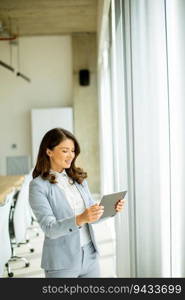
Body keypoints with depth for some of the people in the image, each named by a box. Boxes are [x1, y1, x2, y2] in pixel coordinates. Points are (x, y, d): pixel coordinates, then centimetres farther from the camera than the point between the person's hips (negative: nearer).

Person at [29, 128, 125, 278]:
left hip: (90, 256, 5)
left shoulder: (79, 178, 7)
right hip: (62, 261, -5)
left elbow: (92, 215, 12)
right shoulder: (38, 185, -10)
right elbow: (49, 228, -18)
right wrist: (80, 219, -33)